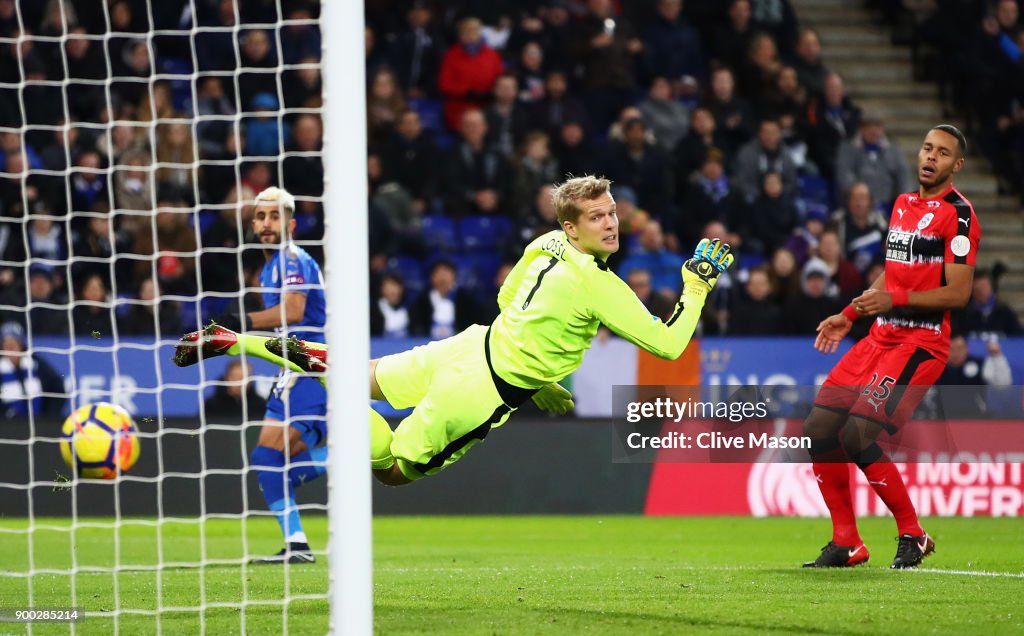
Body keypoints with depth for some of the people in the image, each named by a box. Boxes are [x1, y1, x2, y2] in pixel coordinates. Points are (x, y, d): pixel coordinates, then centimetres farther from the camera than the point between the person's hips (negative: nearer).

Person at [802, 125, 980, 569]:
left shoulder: (958, 214, -10)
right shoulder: (903, 204, 17)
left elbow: (958, 293, -15)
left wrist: (895, 299, -22)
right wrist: (848, 316, 25)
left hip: (921, 344, -8)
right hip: (881, 335, 8)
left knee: (859, 437, -19)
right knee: (818, 431, 1)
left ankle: (912, 536, -2)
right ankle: (846, 543, 11)